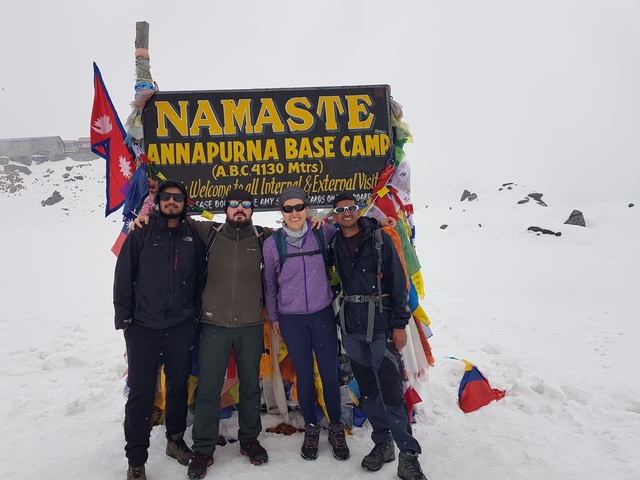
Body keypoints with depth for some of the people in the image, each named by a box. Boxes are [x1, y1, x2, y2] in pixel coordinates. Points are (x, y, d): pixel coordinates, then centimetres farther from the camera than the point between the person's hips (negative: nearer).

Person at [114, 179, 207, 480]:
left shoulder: (193, 238, 6)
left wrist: (196, 313, 6)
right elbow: (123, 277, -1)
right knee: (141, 392, 1)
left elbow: (201, 279, 10)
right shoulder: (141, 234, 0)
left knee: (178, 386, 13)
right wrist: (124, 318, -4)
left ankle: (175, 440, 34)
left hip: (181, 327, 2)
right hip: (143, 327, -2)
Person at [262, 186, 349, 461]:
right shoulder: (273, 243, -4)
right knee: (304, 375, 10)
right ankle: (311, 428, 31)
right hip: (291, 319, 0)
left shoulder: (323, 232, -5)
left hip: (323, 314, 0)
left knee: (329, 373, 7)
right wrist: (273, 317, 10)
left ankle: (336, 428, 28)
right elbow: (269, 284, 6)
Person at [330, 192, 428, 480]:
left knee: (391, 390, -6)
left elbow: (398, 281, -6)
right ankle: (382, 443, 28)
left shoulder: (380, 239, -4)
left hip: (381, 327, -4)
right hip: (351, 329, 4)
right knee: (367, 389, 13)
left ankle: (408, 454, 8)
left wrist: (400, 324, -9)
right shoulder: (334, 245, 7)